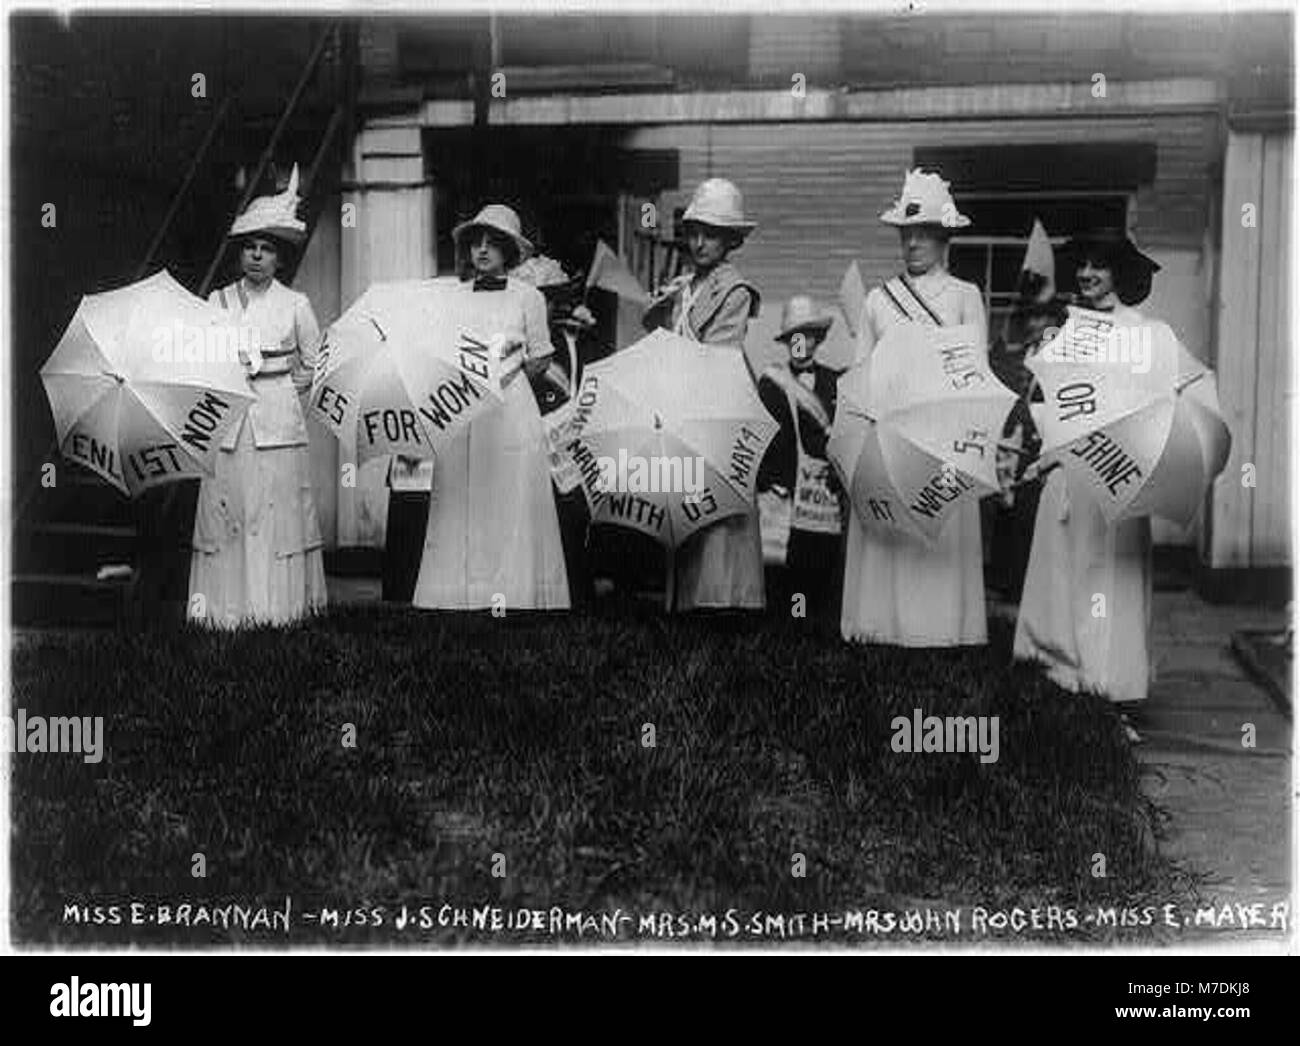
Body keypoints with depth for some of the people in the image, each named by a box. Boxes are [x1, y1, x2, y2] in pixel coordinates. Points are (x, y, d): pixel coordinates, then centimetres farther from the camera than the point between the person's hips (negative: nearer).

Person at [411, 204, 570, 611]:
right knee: (458, 510, 0)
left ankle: (516, 597, 2)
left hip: (511, 413, -2)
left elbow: (537, 364, 8)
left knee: (512, 510, -4)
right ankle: (458, 598, 4)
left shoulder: (528, 297, 5)